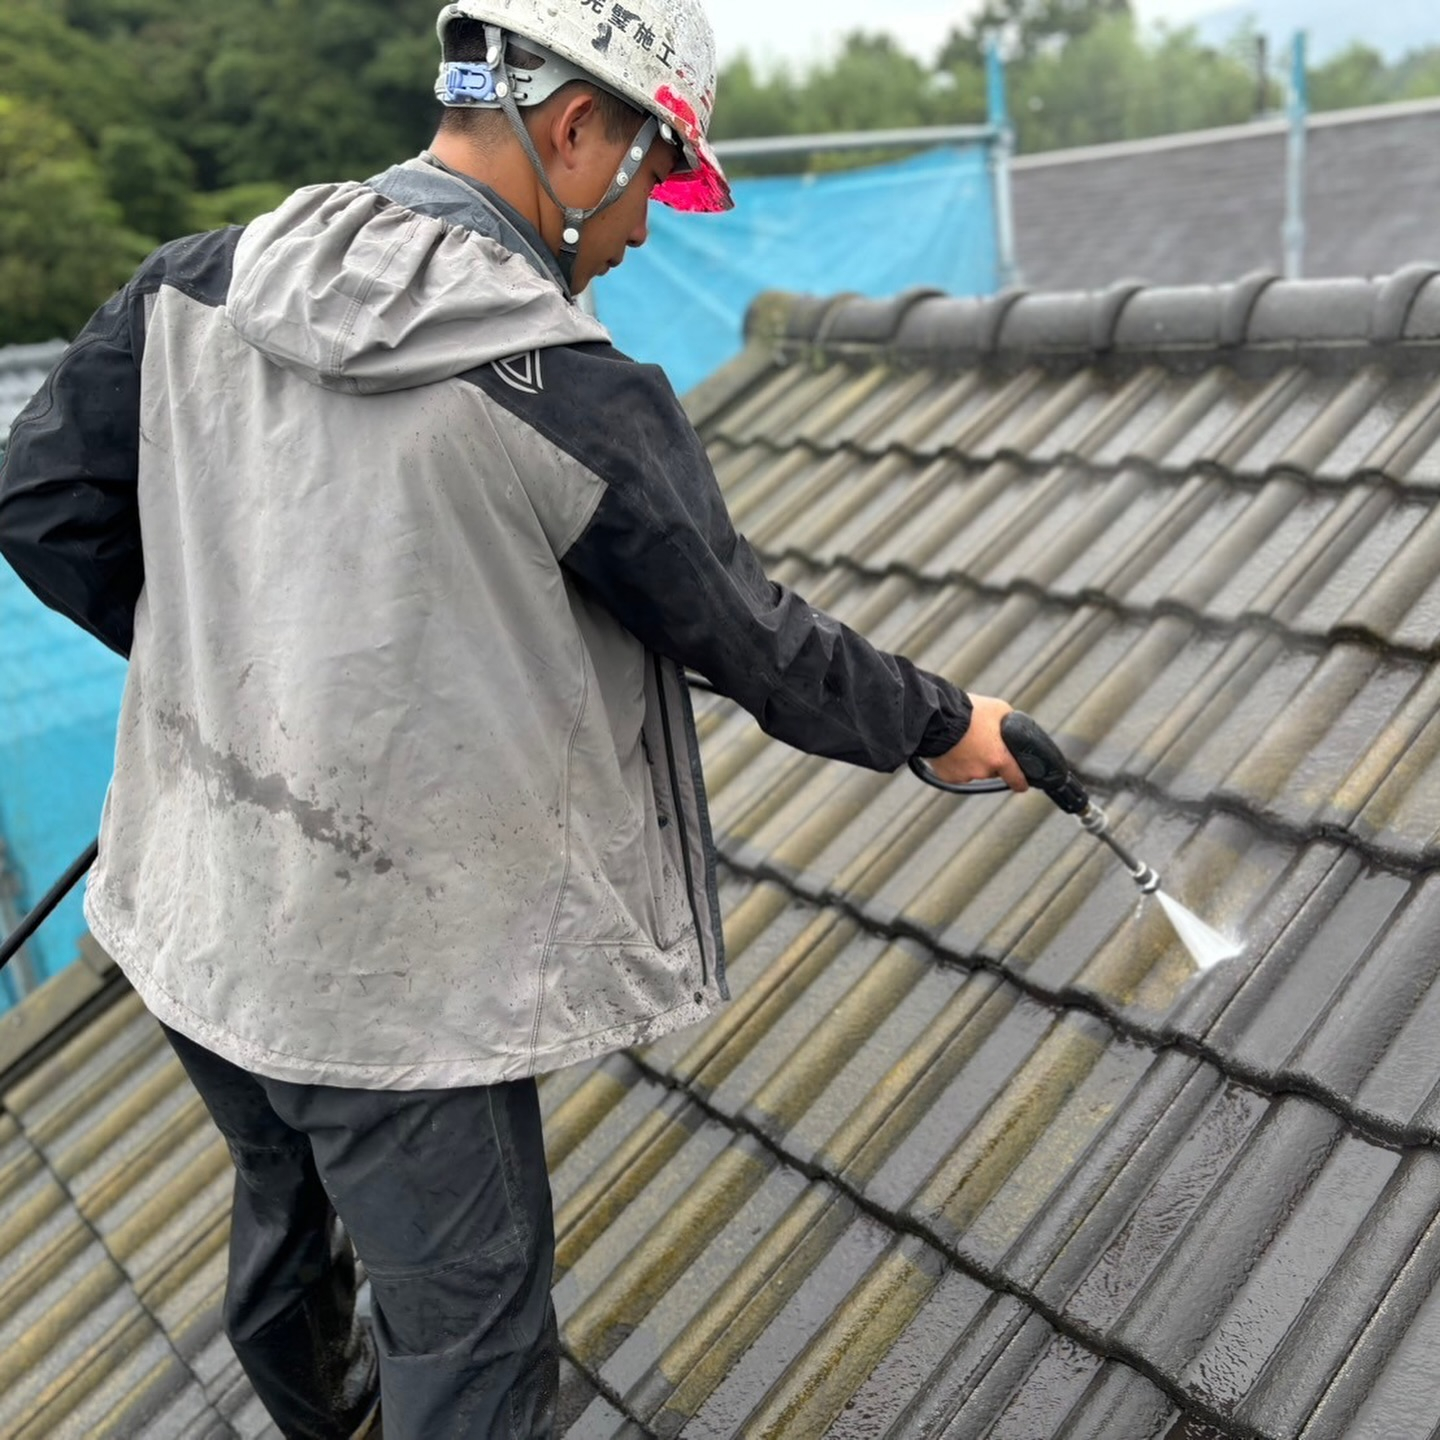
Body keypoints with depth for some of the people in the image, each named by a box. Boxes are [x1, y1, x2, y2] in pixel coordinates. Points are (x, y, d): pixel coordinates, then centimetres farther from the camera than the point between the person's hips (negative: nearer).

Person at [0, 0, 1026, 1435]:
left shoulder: (204, 280, -7)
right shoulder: (579, 399, -22)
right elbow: (753, 641, -11)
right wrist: (944, 724, 6)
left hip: (189, 910, 8)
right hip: (390, 978, -7)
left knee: (289, 1198, 33)